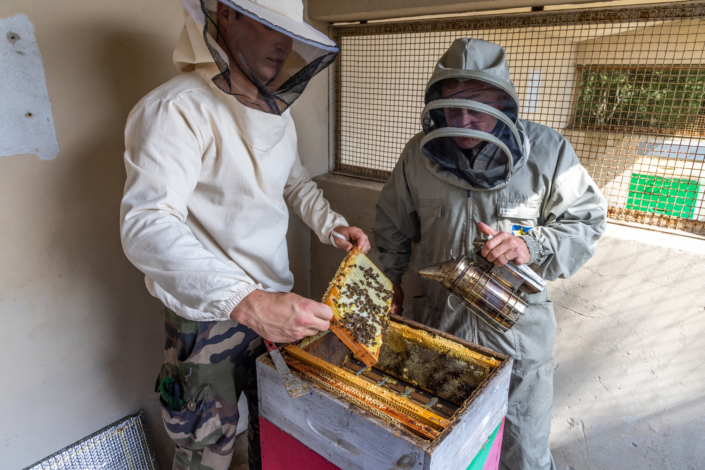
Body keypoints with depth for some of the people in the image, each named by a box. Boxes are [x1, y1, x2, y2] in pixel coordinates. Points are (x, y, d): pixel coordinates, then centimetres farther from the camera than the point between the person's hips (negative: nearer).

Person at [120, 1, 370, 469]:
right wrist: (245, 302, -41)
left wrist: (331, 225, 1)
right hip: (208, 314, -6)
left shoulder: (277, 111, 7)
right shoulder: (177, 109, -18)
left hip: (277, 304, 7)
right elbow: (146, 226, -29)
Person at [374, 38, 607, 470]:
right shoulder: (420, 153, -4)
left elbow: (587, 221, -5)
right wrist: (390, 278, 12)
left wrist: (533, 245, -24)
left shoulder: (548, 151, -11)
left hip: (519, 332, -1)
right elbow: (393, 223, 9)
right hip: (436, 318, 2)